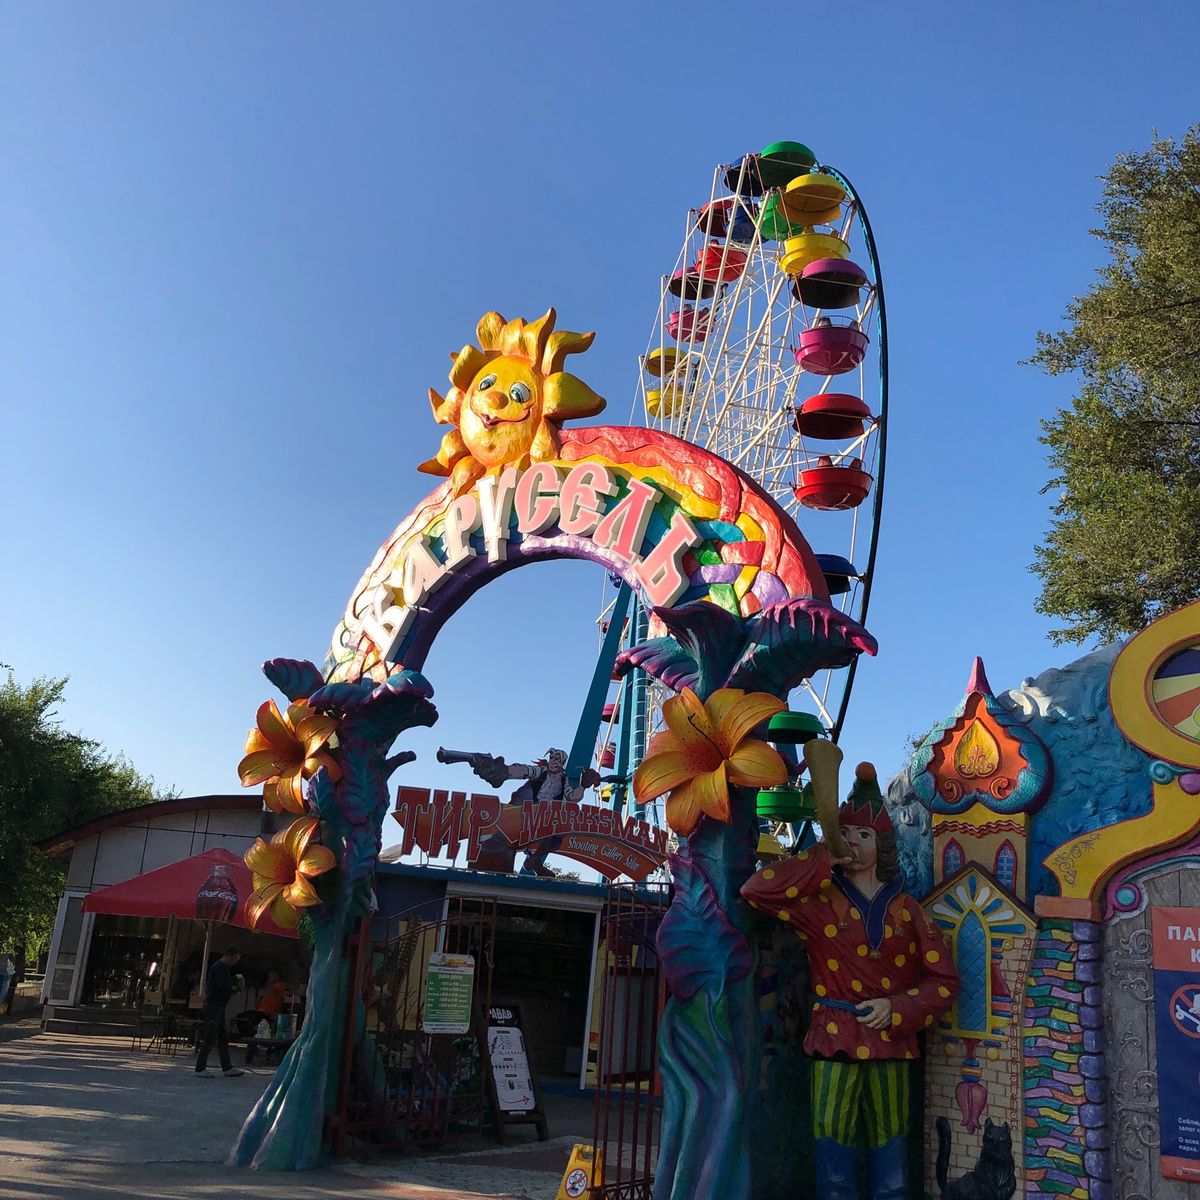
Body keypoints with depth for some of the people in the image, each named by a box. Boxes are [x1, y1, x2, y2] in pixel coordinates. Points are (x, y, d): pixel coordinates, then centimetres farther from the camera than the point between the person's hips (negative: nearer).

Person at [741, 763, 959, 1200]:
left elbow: (944, 980, 7)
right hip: (835, 1043, -2)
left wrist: (897, 1008, -9)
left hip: (890, 1045, 2)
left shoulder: (905, 908, 8)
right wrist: (822, 861, -9)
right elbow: (755, 889, -13)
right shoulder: (821, 899, 2)